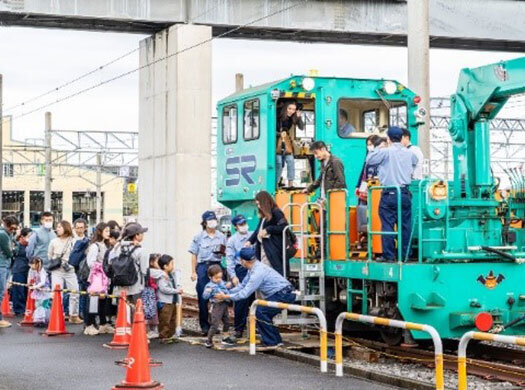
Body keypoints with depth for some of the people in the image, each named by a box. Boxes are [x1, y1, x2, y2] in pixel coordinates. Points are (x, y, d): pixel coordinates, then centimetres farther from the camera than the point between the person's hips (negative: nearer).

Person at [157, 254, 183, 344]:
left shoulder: (171, 275, 12)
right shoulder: (162, 277, -17)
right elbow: (164, 288, -27)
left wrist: (178, 288, 3)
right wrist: (176, 291, -21)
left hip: (172, 302, 10)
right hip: (165, 303, -10)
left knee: (173, 320, 16)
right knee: (165, 321, -4)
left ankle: (170, 336, 26)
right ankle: (163, 337, 4)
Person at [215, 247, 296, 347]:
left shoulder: (258, 272, -22)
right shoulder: (253, 268, 8)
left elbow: (245, 293, -21)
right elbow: (243, 285, 18)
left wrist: (226, 297, -14)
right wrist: (227, 292, 12)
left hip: (284, 294, -10)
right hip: (279, 294, 10)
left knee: (260, 312, -15)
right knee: (262, 313, 11)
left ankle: (272, 341, -8)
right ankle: (276, 340, 16)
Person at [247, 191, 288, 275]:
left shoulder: (276, 213, -7)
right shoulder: (263, 216, 19)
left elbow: (283, 227, -16)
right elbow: (258, 230, 25)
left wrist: (268, 230, -15)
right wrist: (250, 241, 13)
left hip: (273, 250, -9)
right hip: (263, 249, 9)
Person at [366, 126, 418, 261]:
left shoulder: (385, 152, -8)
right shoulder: (409, 153, 6)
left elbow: (369, 160, 1)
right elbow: (415, 162, 26)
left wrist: (377, 149, 15)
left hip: (389, 194, -3)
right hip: (405, 194, 3)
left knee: (387, 225, 0)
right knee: (405, 225, 8)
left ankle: (389, 256, 0)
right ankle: (405, 254, 11)